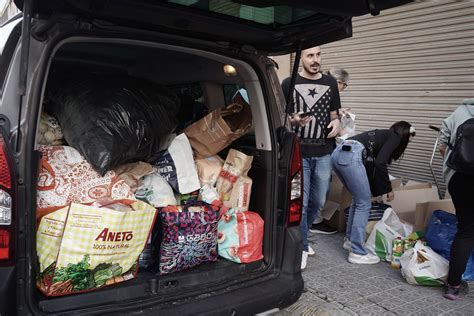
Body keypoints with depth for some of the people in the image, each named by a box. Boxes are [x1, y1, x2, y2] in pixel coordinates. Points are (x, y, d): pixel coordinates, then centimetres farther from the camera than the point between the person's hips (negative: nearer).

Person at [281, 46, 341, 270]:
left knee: (318, 202, 14)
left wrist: (337, 123, -5)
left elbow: (334, 114, 18)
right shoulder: (289, 84, -1)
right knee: (300, 203, -3)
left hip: (324, 153, 4)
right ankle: (301, 247, 14)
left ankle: (298, 236, 36)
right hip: (298, 152, -4)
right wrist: (294, 120, -19)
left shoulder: (330, 83, 10)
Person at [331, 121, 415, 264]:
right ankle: (357, 253, 6)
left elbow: (371, 162, 39)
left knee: (358, 199, 23)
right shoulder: (395, 137, 10)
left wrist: (374, 190, 48)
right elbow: (380, 163, -6)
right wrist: (388, 188, 5)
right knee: (364, 203, 2)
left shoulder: (382, 135, 33)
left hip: (338, 153, 9)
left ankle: (350, 240, 31)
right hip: (351, 156, -9)